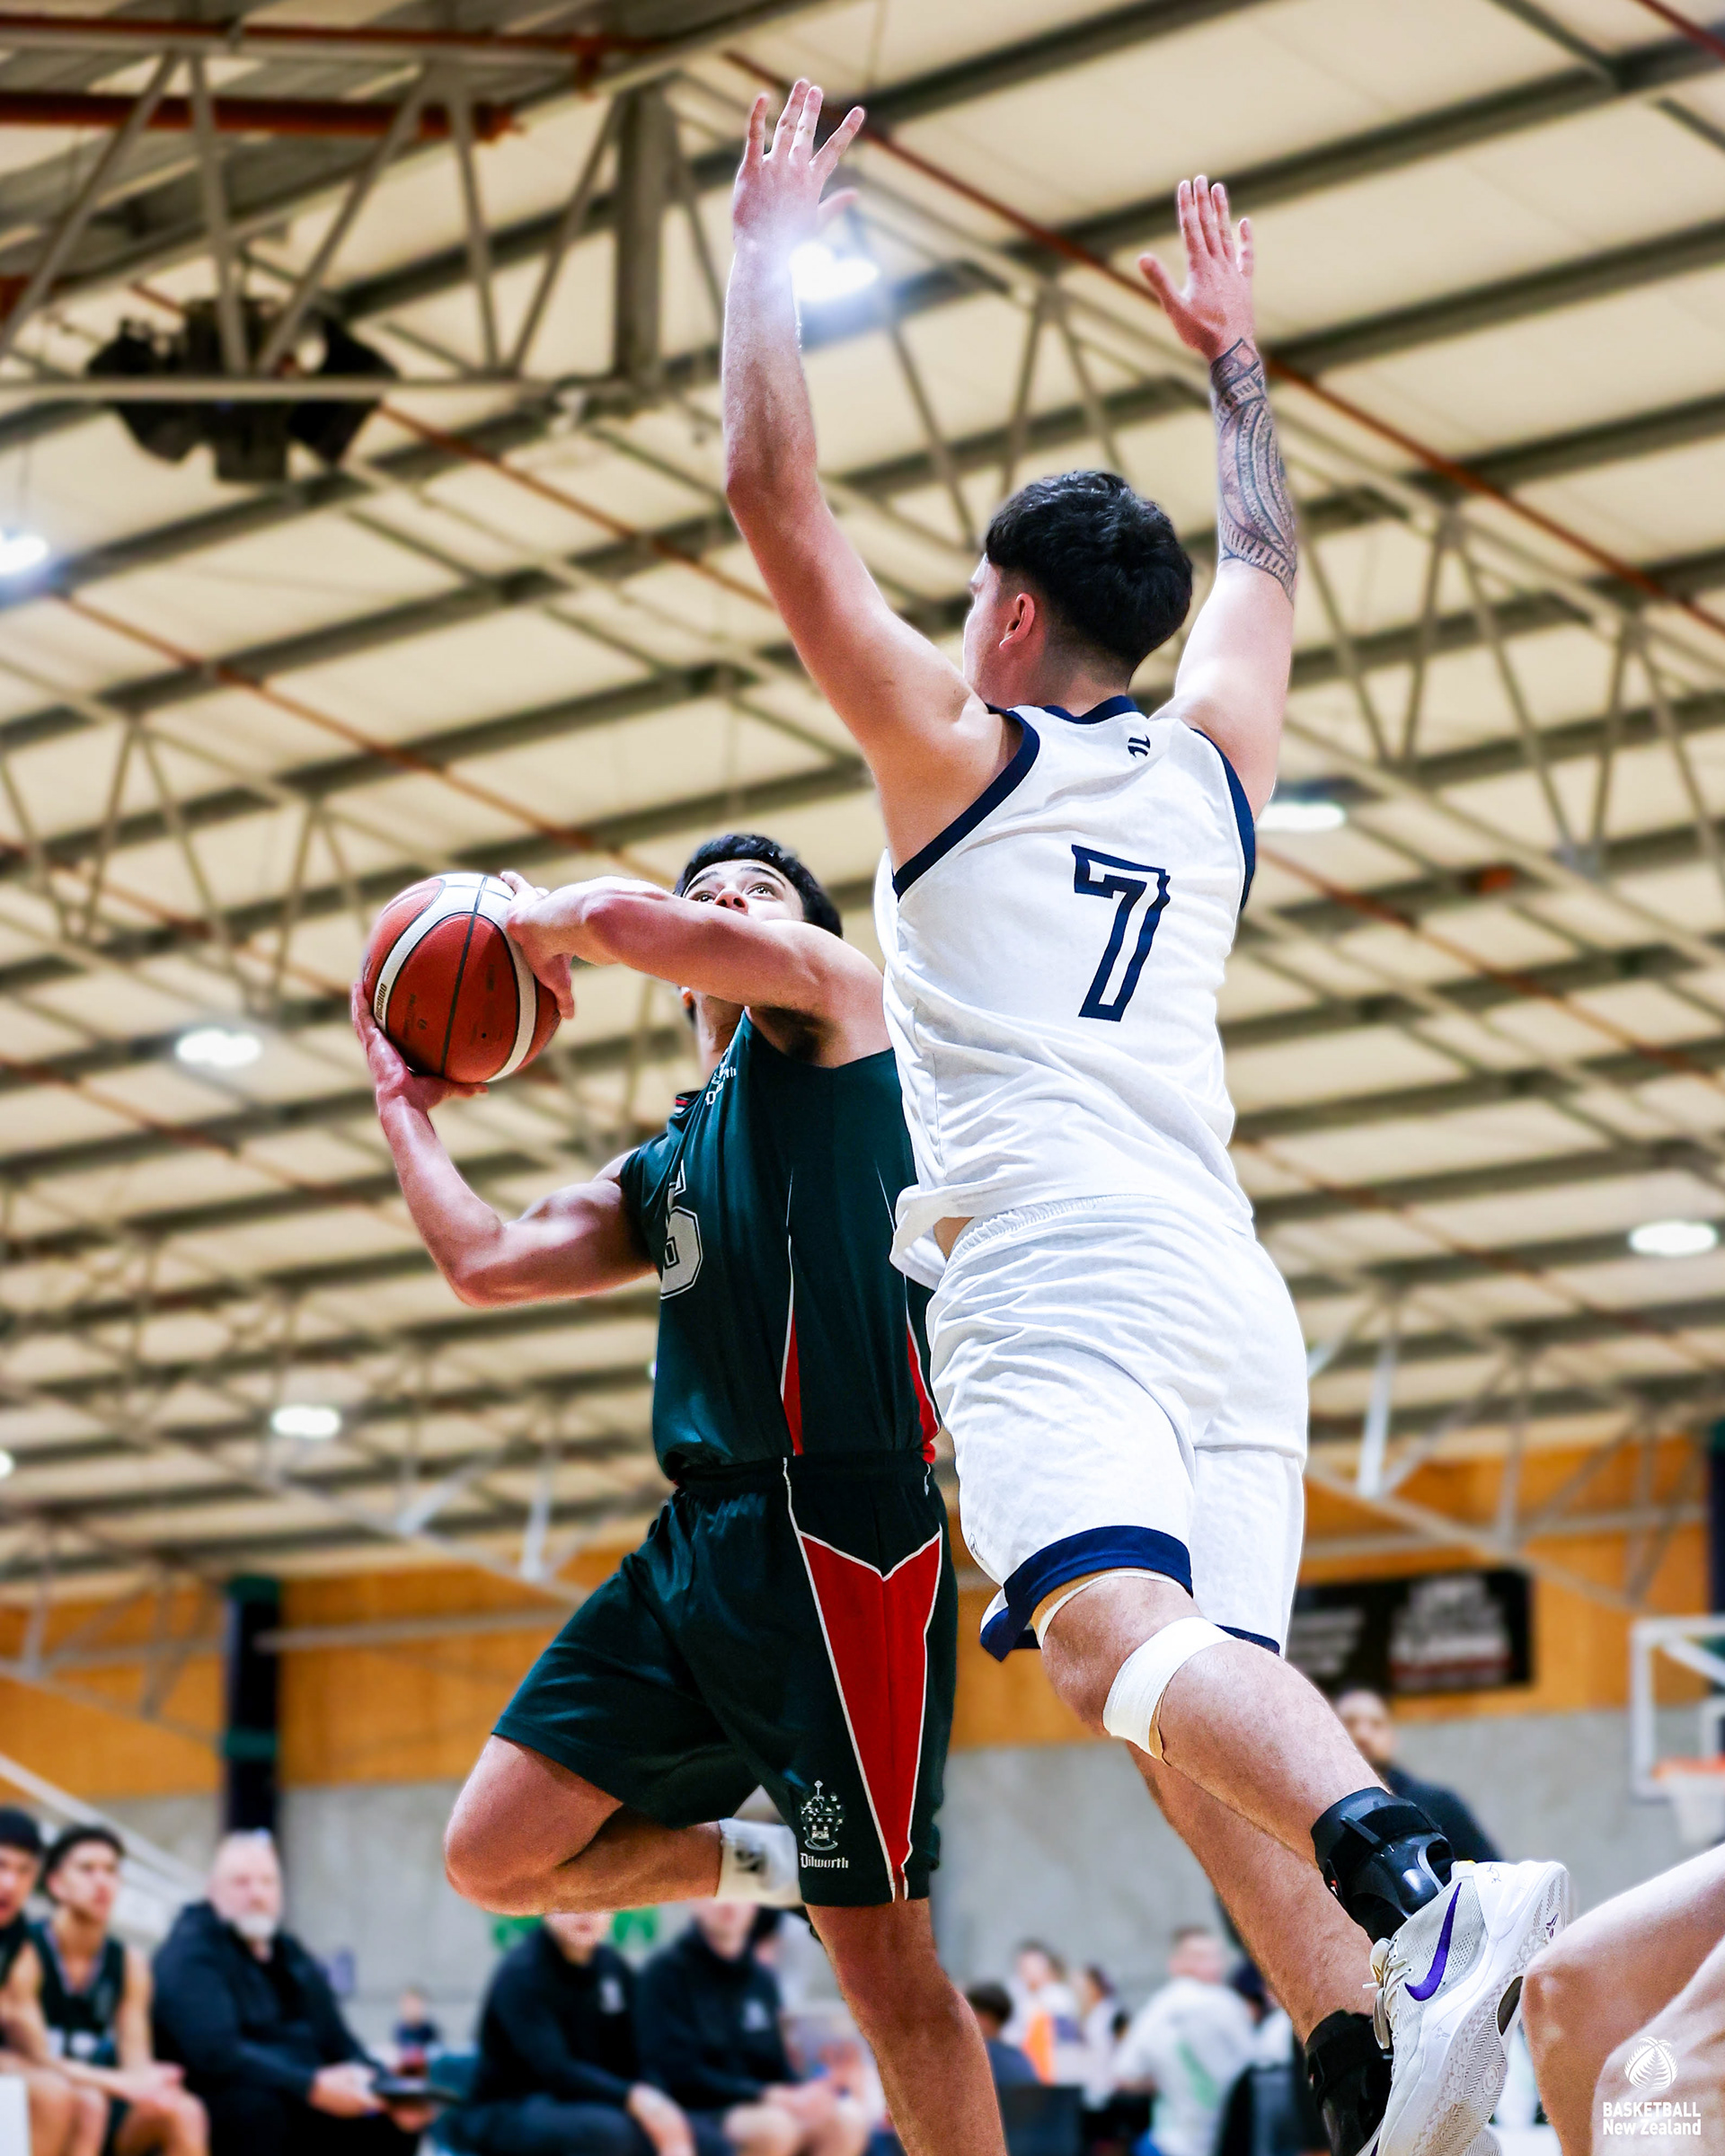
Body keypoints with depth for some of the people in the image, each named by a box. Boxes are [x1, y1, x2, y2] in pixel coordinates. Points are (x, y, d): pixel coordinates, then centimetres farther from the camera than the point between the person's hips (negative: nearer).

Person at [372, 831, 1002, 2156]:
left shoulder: (834, 997, 5)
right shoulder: (658, 1174, 26)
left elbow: (625, 920, -11)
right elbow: (487, 1265, 19)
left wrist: (533, 920, 9)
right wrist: (405, 1105, 27)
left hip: (841, 1527, -8)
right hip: (697, 1542, 8)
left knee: (886, 1959, -7)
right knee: (495, 1856, 1)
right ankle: (773, 1860, 21)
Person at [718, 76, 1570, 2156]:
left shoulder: (958, 747, 9)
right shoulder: (1212, 768, 23)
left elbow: (776, 500, 10)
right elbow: (1262, 563, 42)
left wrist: (768, 249, 20)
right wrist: (1231, 355, 52)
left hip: (1047, 1281, -6)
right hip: (1227, 1296, 6)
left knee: (1119, 1633, -26)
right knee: (1203, 1721, 1)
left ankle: (1426, 1892, -50)